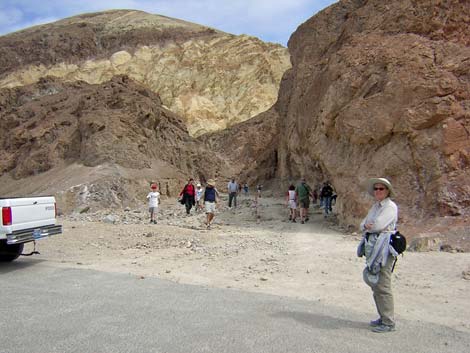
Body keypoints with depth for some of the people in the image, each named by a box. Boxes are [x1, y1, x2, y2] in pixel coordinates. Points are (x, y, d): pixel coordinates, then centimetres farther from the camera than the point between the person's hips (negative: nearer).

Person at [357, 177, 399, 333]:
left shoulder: (390, 206, -8)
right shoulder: (375, 206, 18)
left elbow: (378, 225, -19)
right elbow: (363, 225, 13)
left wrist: (368, 225, 0)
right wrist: (366, 225, -9)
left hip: (384, 249, -9)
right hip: (373, 247, 9)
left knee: (382, 286, -7)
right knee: (375, 284, 13)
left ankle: (388, 323, 2)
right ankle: (383, 318, 26)